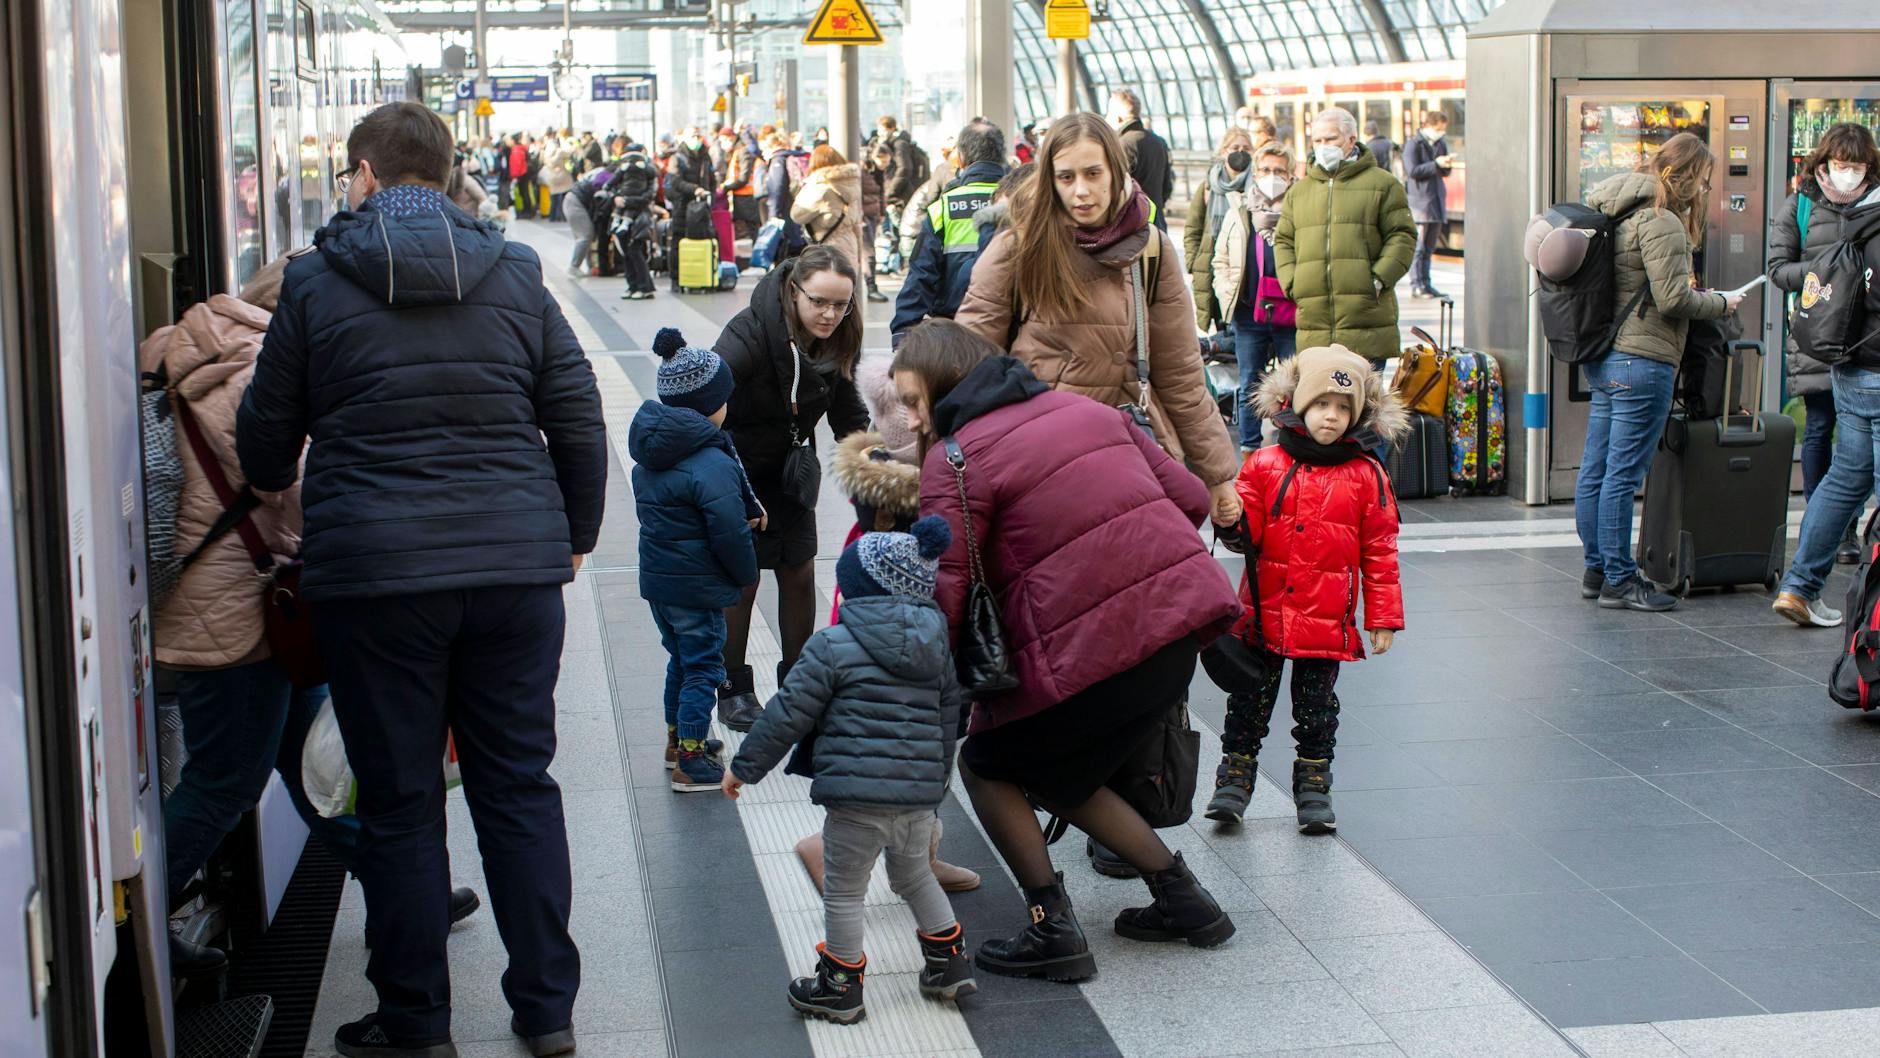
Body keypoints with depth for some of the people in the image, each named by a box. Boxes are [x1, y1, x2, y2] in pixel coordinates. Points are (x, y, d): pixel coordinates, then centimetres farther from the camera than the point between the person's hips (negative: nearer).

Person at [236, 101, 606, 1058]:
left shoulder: (316, 284, 0)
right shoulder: (516, 277, 6)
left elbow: (264, 441, 9)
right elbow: (579, 422, 8)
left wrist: (279, 487, 31)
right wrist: (574, 533, 22)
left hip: (372, 571, -2)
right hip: (515, 563, 3)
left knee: (398, 800, 7)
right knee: (519, 785, 11)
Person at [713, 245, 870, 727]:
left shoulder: (838, 341, -9)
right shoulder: (750, 332, -28)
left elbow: (847, 411, 5)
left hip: (789, 467, 5)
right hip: (736, 468, -5)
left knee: (800, 573, 5)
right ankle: (732, 688, 14)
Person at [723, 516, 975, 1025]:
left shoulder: (833, 645, -8)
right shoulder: (937, 646, 10)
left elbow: (789, 714, -7)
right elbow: (949, 719, 18)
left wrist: (744, 767, 4)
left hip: (857, 796, -6)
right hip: (920, 792, 6)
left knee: (843, 891, 9)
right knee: (914, 875, 28)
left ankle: (840, 987, 18)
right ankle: (949, 964, 31)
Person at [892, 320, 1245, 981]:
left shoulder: (954, 461, -6)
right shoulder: (1085, 409, 16)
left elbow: (940, 599, -13)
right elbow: (1190, 497, 17)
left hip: (1091, 648, -8)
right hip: (1184, 617, 8)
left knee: (988, 763, 14)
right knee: (1058, 771, 24)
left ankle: (1053, 931, 6)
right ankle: (1182, 900, 25)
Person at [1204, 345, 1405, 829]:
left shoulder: (1365, 476, -1)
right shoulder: (1266, 465, 0)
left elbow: (1379, 549, 3)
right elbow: (1249, 529, 1)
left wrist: (1383, 617, 2)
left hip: (1327, 620, -1)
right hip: (1264, 611, 1)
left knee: (1316, 705, 9)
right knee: (1250, 699, 8)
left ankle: (1313, 786, 22)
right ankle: (1235, 778, 20)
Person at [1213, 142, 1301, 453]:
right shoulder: (1238, 212, 11)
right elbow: (1220, 260, 18)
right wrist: (1227, 293, 4)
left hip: (1291, 315, -3)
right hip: (1249, 314, 3)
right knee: (1250, 385, 9)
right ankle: (1249, 450, 17)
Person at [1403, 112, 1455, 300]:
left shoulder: (1441, 144, 15)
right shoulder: (1413, 145, -5)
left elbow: (1445, 173, 18)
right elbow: (1412, 171, -14)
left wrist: (1447, 165, -5)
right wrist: (1436, 164, -19)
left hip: (1437, 199, 7)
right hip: (1420, 200, -7)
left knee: (1430, 247, 8)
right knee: (1418, 246, -8)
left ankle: (1426, 284, 11)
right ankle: (1416, 286, -7)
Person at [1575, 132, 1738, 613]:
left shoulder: (1615, 212, 14)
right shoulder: (1660, 222, -14)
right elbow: (1673, 299, -17)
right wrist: (1720, 303, -2)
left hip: (1603, 359, 10)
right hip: (1641, 362, -10)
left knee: (1595, 471, 11)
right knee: (1622, 475, -6)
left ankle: (1596, 570, 20)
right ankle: (1619, 580, -1)